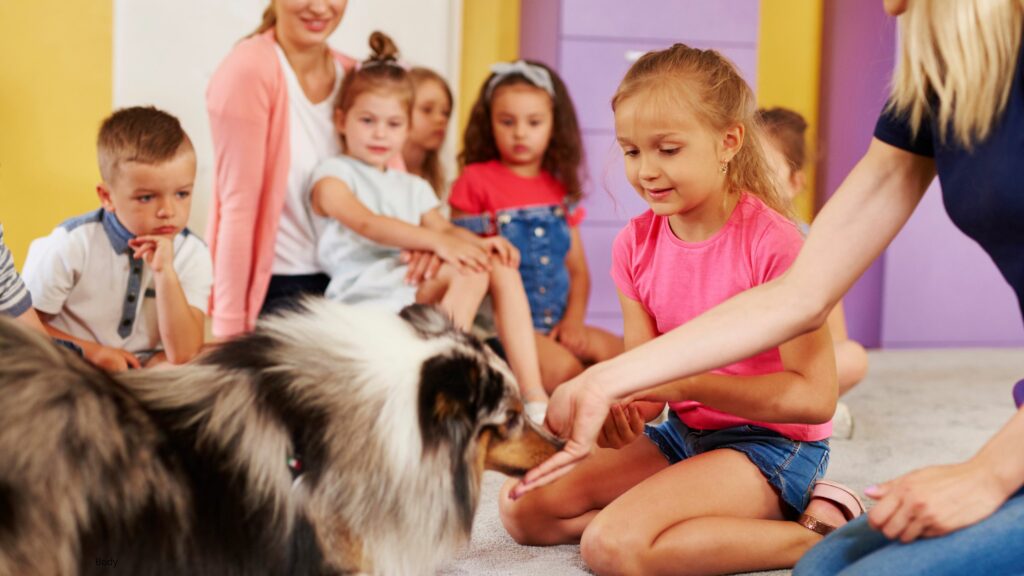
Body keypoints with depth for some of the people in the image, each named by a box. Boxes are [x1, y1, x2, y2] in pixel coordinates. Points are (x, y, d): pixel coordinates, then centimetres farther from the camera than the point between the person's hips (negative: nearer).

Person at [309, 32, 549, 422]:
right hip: (366, 295, -6)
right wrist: (438, 243, -27)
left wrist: (478, 242, -14)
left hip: (418, 288, 7)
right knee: (469, 272, -27)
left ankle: (534, 398, -22)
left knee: (501, 265, -16)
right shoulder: (333, 175, 7)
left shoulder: (413, 188, 28)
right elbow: (366, 223, -12)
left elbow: (445, 228, 11)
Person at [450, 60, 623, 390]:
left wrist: (573, 320, 0)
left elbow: (578, 269, 17)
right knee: (562, 366, -30)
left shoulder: (560, 190, 16)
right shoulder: (475, 182, 0)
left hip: (554, 324, 6)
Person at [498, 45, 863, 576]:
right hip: (683, 433, 8)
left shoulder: (772, 242, -19)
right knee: (524, 508, -3)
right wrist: (622, 415, -23)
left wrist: (685, 381, -28)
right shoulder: (636, 244, 0)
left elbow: (814, 396, -22)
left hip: (772, 440, -8)